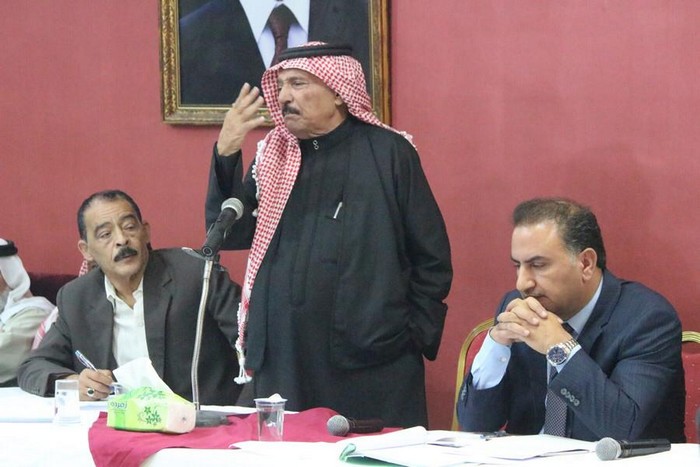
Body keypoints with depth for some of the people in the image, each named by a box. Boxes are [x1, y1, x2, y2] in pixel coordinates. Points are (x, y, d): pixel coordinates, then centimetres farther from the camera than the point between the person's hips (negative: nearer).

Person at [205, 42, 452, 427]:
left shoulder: (388, 152, 0)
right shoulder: (272, 156, 12)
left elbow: (431, 256, 3)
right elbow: (232, 236, 4)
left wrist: (416, 335, -2)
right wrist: (225, 156, -7)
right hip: (283, 363, 4)